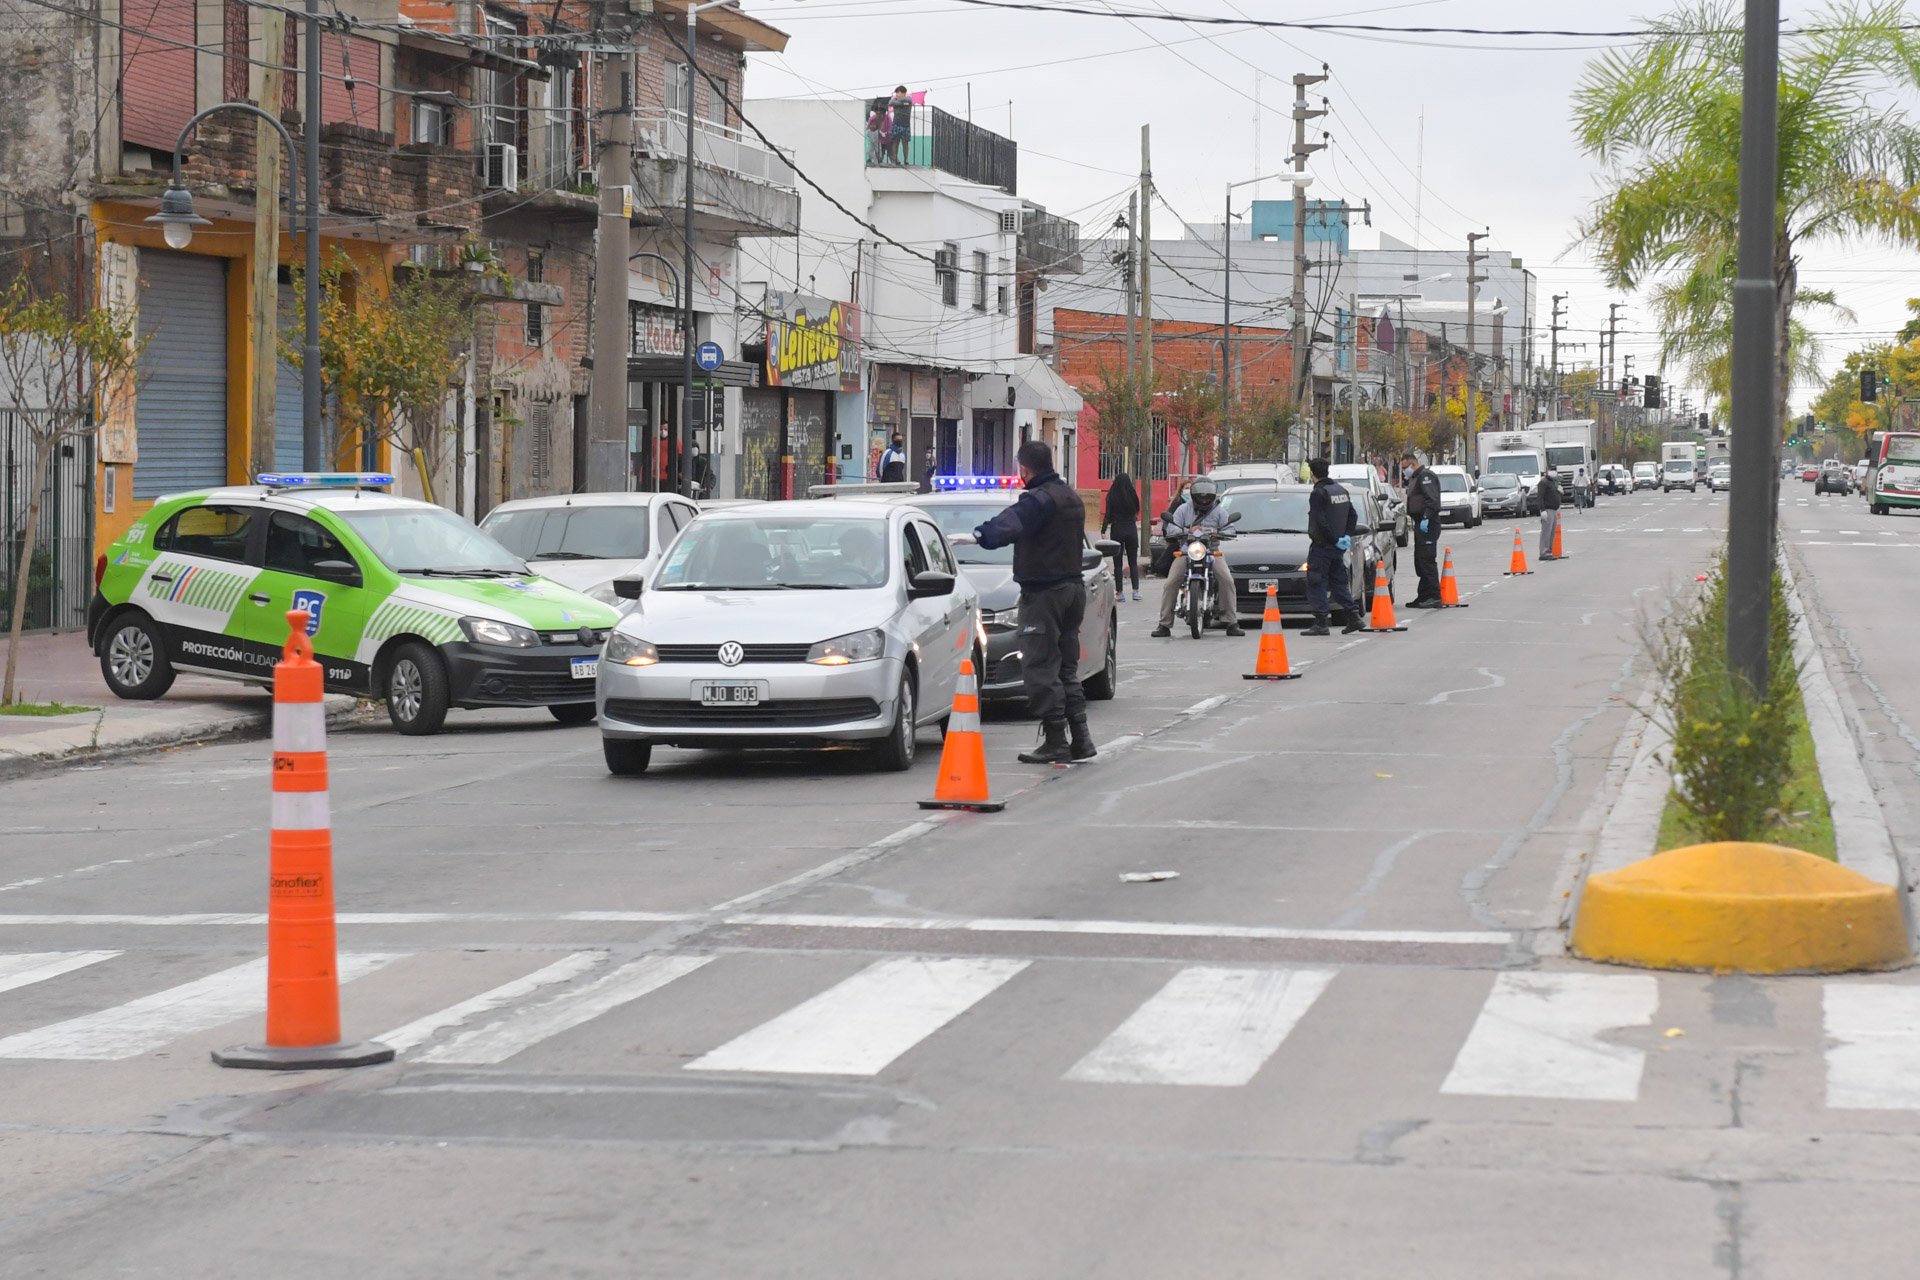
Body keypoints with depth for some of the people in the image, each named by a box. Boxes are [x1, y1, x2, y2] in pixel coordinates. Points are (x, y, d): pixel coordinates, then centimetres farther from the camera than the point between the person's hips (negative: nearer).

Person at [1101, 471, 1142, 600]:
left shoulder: (1111, 497, -8)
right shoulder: (1133, 495, -2)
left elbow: (1107, 515, -10)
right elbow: (1136, 512, 7)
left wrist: (1103, 531, -8)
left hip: (1117, 531, -2)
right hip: (1131, 530, 2)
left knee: (1117, 563, 4)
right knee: (1133, 562, 8)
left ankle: (1119, 592, 1)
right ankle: (1136, 590, -2)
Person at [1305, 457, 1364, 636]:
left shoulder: (1318, 493, -15)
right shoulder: (1341, 490, 11)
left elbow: (1321, 522, -22)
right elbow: (1353, 515, 15)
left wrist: (1335, 539, -14)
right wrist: (1346, 536, 8)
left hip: (1322, 545, -8)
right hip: (1337, 547, 8)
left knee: (1316, 583, -4)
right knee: (1338, 582, 15)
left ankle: (1320, 622, -8)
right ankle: (1353, 616, 10)